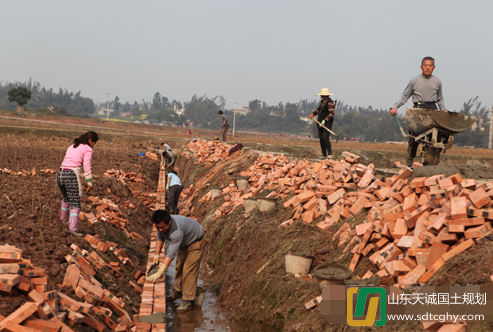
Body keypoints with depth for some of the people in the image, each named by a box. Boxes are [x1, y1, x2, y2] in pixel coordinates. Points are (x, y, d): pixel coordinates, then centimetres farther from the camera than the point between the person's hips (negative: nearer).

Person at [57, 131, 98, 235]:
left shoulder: (71, 147, 23)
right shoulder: (87, 149, 1)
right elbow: (86, 166, -8)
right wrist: (89, 182, -4)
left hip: (60, 174, 7)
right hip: (71, 175, -7)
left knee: (66, 198, 32)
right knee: (75, 204, -4)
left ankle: (64, 218, 51)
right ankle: (72, 227, -18)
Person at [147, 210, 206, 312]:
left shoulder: (177, 230, -44)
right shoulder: (162, 224, -19)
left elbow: (171, 254, -46)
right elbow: (160, 237, 4)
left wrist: (159, 273, -47)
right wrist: (157, 255, -2)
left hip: (195, 242, -8)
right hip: (184, 242, 8)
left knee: (189, 270, -15)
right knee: (179, 266, 16)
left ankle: (187, 302, -13)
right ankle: (178, 292, 33)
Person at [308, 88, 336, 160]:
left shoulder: (330, 102, -15)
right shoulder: (322, 101, 12)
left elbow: (331, 113, -22)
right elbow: (318, 109, 28)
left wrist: (324, 121, -27)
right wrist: (312, 114, 15)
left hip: (327, 123, -9)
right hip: (320, 123, 9)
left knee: (325, 137, -21)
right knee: (321, 138, 6)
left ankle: (330, 154, -21)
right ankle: (324, 155, 12)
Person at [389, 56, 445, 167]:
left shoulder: (437, 82, 12)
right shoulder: (414, 81, 6)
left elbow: (440, 99, 22)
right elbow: (405, 95, 11)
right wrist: (395, 106, 1)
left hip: (432, 109, 1)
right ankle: (409, 162, 1)